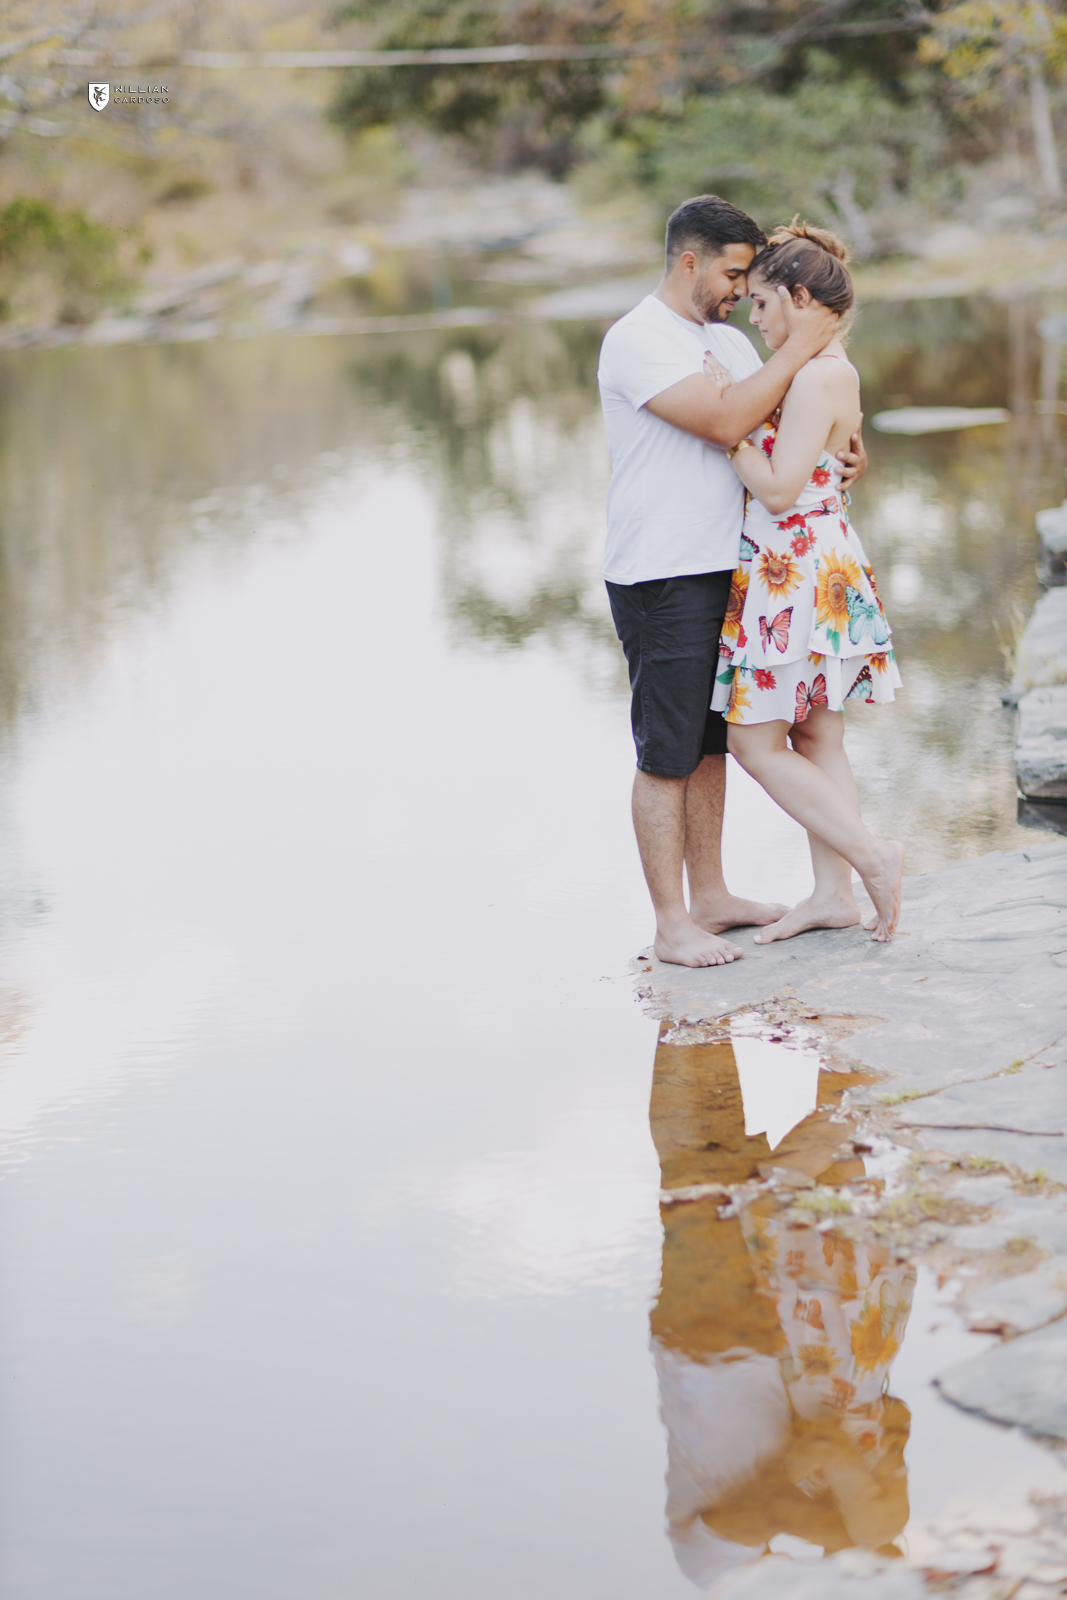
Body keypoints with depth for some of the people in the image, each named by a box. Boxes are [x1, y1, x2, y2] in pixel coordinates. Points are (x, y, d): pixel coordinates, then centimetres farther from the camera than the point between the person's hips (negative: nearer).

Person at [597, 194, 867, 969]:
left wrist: (840, 445, -1)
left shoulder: (729, 342, 15)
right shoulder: (639, 340, -14)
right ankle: (672, 925, 3)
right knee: (666, 754, -3)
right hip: (661, 579, -9)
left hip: (723, 570, 9)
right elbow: (724, 422, -25)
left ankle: (710, 895, 25)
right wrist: (797, 348, -18)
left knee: (710, 743, 15)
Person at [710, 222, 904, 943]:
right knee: (816, 738, 13)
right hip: (823, 564, 10)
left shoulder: (816, 378, -19)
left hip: (796, 576, -10)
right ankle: (833, 893, 18)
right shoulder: (834, 370, 11)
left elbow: (778, 489, -22)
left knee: (756, 741, -2)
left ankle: (872, 856, -1)